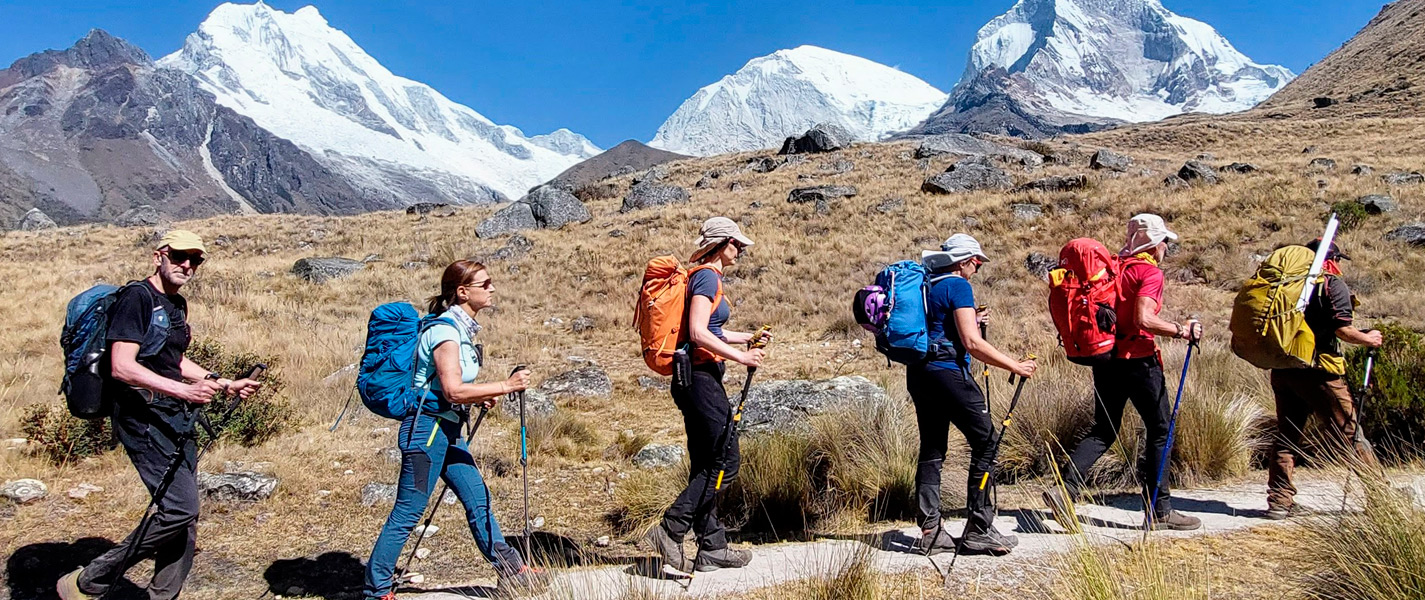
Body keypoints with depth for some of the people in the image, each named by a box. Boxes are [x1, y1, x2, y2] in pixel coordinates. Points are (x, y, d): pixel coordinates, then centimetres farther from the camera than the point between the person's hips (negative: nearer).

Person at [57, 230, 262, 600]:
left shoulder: (177, 305, 16)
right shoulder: (137, 297, -12)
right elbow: (121, 367, -21)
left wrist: (224, 385, 19)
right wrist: (182, 390, -28)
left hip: (175, 418, 9)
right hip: (144, 417, -9)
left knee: (184, 517, 9)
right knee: (178, 508, -15)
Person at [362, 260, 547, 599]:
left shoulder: (463, 328, 11)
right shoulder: (444, 330, -18)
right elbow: (452, 391, -25)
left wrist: (479, 395, 8)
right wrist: (505, 387, -24)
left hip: (448, 430, 10)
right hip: (426, 428, -10)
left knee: (478, 499, 11)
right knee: (408, 512, -2)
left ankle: (510, 571, 19)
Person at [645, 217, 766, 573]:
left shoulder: (707, 276, 19)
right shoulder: (707, 276, -11)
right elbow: (698, 334, -22)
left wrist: (747, 338, 24)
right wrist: (741, 357, -18)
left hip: (695, 379, 10)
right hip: (701, 378, -10)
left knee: (706, 465, 11)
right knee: (725, 462, -7)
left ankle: (712, 547, 16)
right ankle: (670, 531, -7)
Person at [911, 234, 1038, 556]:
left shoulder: (924, 284, 16)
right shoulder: (958, 286, -9)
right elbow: (972, 344, -16)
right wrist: (1015, 366, -11)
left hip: (917, 373, 9)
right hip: (948, 372, -9)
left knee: (931, 450, 11)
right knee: (985, 443, 0)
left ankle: (930, 532, 11)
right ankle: (978, 530, 0)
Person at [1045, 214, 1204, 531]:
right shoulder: (1150, 271, -9)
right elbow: (1143, 319, -23)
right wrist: (1182, 330, -14)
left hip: (1105, 358, 7)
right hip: (1137, 360, -7)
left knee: (1103, 431, 13)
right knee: (1160, 431, 5)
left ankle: (1066, 488, -1)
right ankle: (1159, 511, 9)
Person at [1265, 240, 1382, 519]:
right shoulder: (1333, 284, -4)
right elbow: (1342, 330, -11)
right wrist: (1369, 339, 6)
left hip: (1282, 370, 6)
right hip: (1317, 371, -6)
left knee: (1287, 435, 10)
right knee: (1349, 432, 3)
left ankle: (1279, 501, 8)